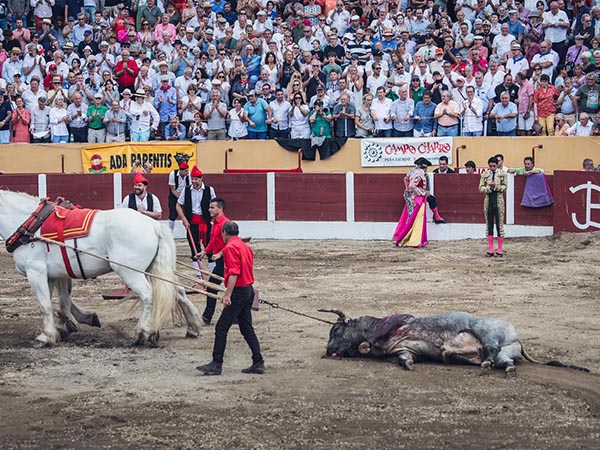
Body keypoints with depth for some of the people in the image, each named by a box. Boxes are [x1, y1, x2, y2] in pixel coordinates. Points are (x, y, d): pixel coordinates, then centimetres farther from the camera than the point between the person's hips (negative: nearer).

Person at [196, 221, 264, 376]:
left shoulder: (230, 247, -12)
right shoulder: (245, 247, 16)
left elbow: (234, 273, -20)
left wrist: (228, 295, -23)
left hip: (238, 291, -9)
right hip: (249, 290, 9)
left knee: (221, 328, -5)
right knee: (247, 328, 13)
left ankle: (216, 364, -5)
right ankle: (258, 363, 10)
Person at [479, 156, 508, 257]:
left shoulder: (502, 174, 2)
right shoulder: (484, 175, 6)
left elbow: (505, 187, -3)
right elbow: (481, 188, 2)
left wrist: (496, 186, -18)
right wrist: (489, 187, -15)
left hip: (498, 201, -2)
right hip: (488, 201, 2)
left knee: (499, 224, 0)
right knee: (489, 225, 4)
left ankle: (500, 249, 4)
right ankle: (490, 249, 9)